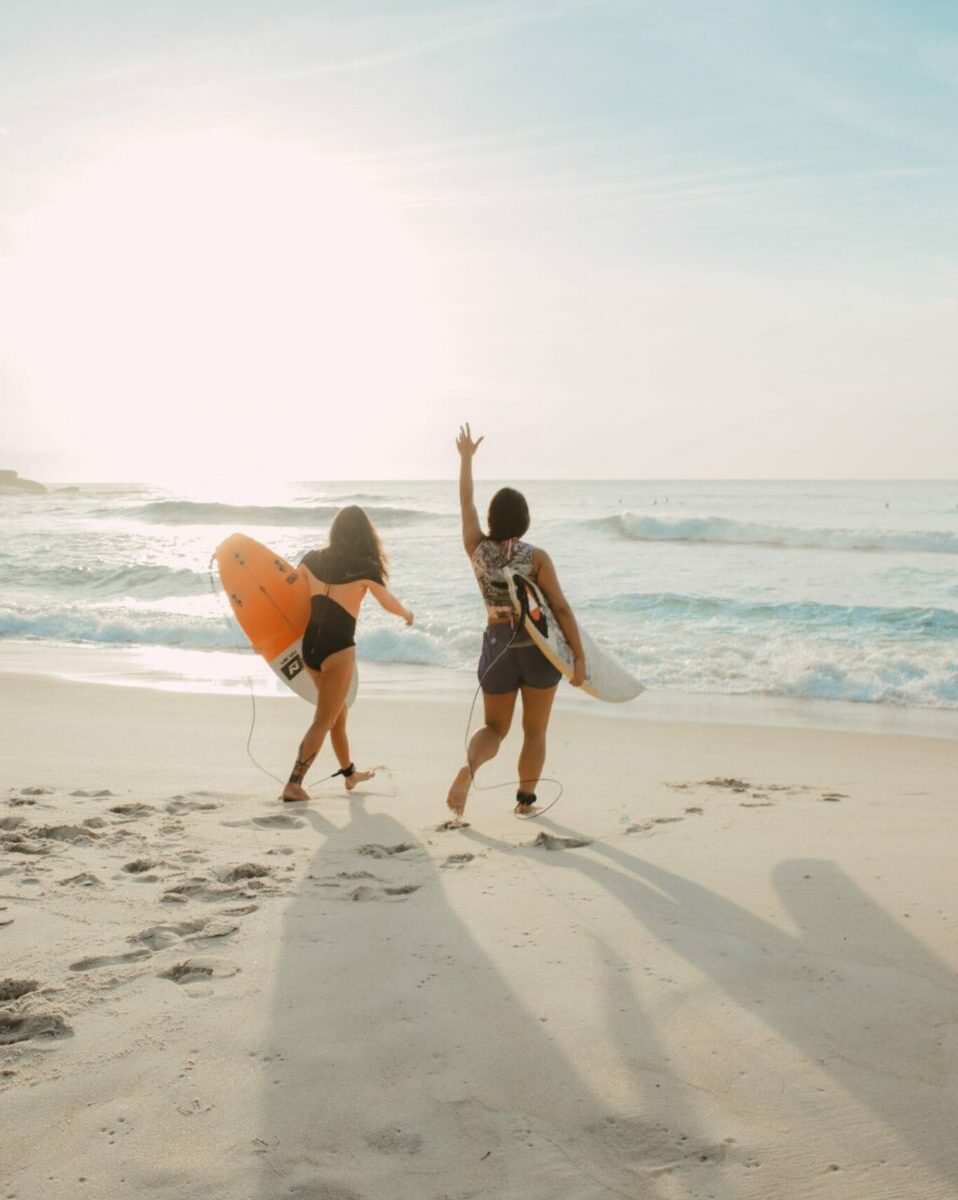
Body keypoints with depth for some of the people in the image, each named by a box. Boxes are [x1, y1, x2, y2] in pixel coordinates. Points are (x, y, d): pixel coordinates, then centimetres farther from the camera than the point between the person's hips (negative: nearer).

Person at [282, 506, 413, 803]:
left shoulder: (312, 559, 1)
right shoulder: (365, 568, -10)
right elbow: (390, 604, 5)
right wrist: (407, 614, 26)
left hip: (310, 645, 6)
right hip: (338, 649, -6)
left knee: (338, 712, 24)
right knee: (323, 721, 1)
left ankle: (349, 772, 39)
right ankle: (294, 784, -6)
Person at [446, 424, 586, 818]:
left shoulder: (477, 549, -2)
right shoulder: (536, 557, -11)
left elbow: (466, 502, 12)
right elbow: (561, 608, -14)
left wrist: (466, 457, 23)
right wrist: (579, 657, -12)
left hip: (497, 645, 2)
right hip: (538, 647, -2)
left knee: (495, 727, 14)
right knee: (535, 730, 15)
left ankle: (469, 766, -16)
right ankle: (525, 798, 15)